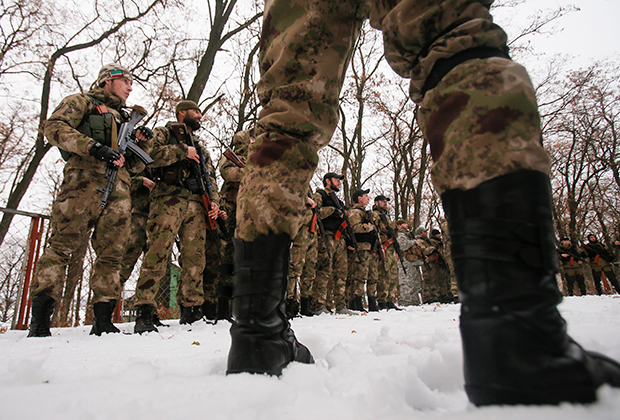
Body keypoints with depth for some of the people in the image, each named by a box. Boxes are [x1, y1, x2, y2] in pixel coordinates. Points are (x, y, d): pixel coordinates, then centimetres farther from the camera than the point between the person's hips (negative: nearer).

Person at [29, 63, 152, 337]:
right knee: (61, 245, -11)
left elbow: (134, 166, 30)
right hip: (84, 180, -5)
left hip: (119, 188, 5)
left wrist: (143, 144, 10)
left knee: (111, 253, -3)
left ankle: (102, 321, 0)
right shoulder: (81, 102, 18)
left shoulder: (125, 119, 34)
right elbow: (54, 127, -2)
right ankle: (39, 320, -7)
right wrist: (94, 147, -14)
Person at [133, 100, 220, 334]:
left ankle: (191, 310, 6)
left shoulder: (200, 146, 32)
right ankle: (143, 314, -13)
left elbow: (210, 176, 25)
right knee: (157, 253, -15)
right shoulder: (164, 133, 15)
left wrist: (214, 200, 8)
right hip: (169, 199, -5)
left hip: (196, 205, 6)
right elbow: (151, 154, -7)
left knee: (195, 257, -1)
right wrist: (183, 152, -4)